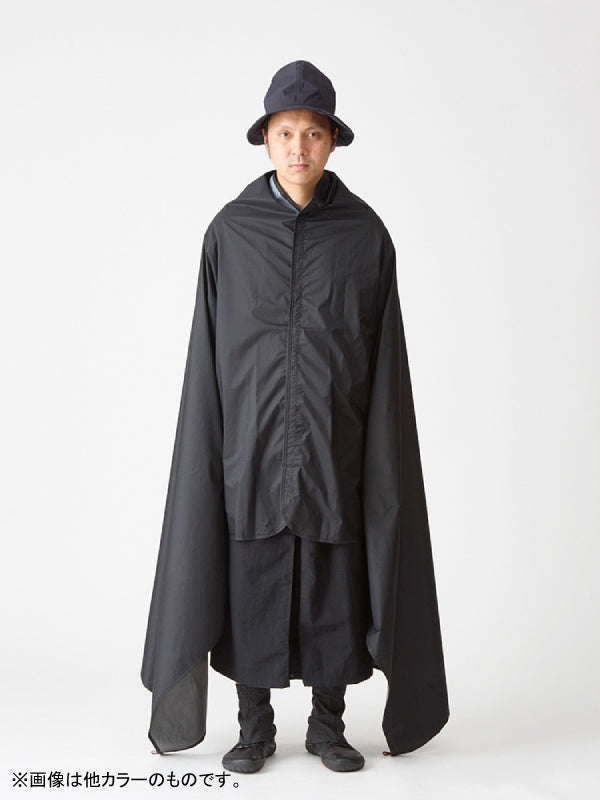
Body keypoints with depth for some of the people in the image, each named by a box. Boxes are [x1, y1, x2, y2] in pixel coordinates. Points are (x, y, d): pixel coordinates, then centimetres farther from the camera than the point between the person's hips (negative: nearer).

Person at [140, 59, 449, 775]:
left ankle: (329, 724, 24)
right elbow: (209, 348, 3)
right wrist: (211, 441, -2)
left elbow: (384, 349, 2)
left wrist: (379, 446, -2)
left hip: (336, 441, 0)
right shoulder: (230, 231, 2)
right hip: (251, 440, 0)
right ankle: (255, 726, 22)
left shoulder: (365, 233, 1)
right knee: (250, 583, 6)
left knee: (335, 588, 7)